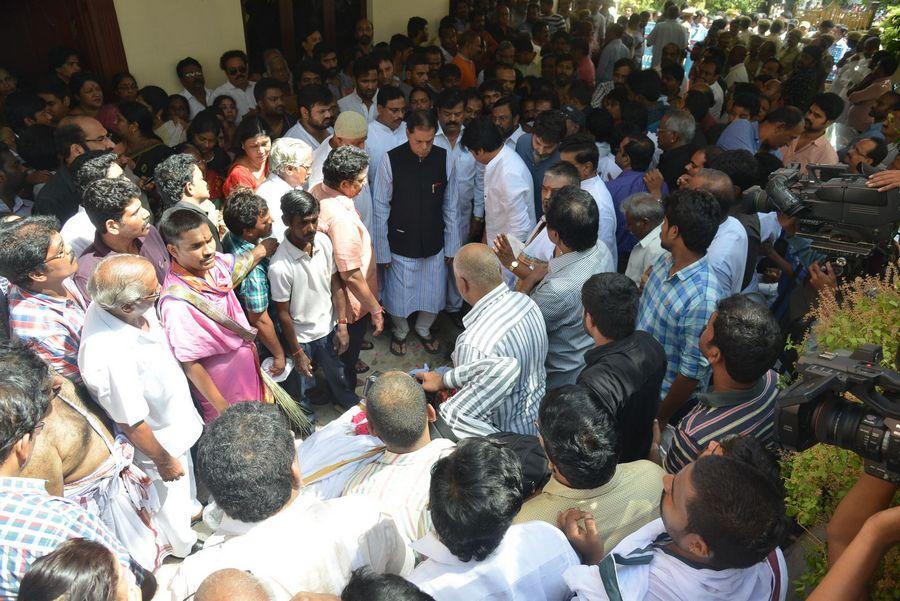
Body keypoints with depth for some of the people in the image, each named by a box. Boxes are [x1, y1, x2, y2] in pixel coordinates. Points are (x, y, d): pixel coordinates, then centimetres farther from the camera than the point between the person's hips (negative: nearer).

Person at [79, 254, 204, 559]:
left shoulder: (113, 305, -19)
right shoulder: (111, 357, -44)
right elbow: (131, 423, -28)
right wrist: (164, 460, -12)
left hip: (176, 420, 7)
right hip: (157, 442, -7)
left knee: (186, 480, 36)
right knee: (171, 505, 23)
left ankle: (189, 508, 65)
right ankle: (183, 550, 52)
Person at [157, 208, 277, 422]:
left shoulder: (216, 262, -15)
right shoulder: (176, 304, -34)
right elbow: (189, 364, -25)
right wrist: (222, 408, -19)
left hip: (246, 364, 6)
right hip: (218, 384, -6)